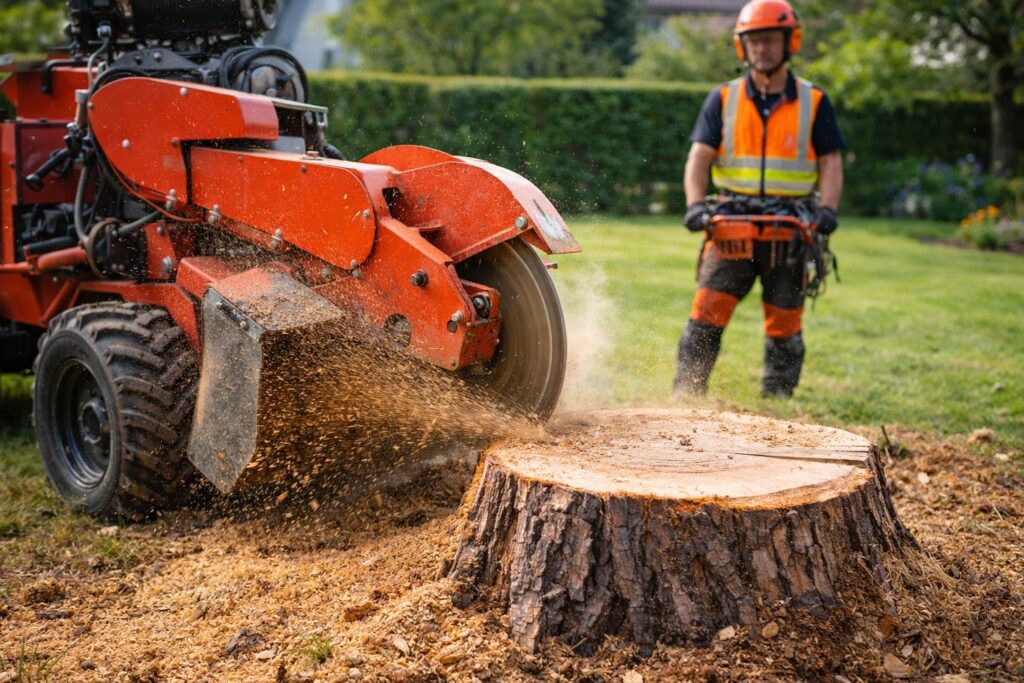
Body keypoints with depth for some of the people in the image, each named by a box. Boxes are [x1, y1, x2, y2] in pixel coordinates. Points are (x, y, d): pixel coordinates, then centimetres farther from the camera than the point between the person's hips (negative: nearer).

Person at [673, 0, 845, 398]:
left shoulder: (814, 103, 7)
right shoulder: (723, 100, 8)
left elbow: (830, 163, 4)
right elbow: (699, 157, 1)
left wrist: (827, 208, -14)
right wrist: (696, 204, -16)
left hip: (790, 231, 0)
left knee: (784, 327, 5)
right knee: (706, 314, -10)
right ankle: (686, 396, -5)